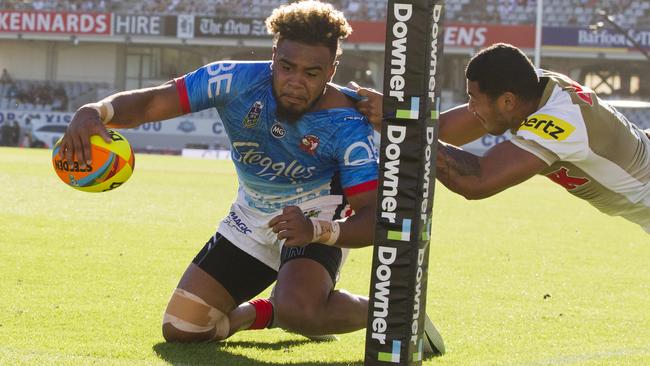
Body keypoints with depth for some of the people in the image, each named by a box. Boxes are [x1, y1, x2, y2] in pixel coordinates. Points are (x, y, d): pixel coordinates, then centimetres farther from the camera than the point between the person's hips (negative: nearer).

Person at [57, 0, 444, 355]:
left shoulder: (346, 126, -27)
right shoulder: (238, 82, -23)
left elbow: (373, 219, -30)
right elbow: (150, 102, -26)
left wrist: (315, 231, -50)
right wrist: (95, 112, -48)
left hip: (316, 224, -4)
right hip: (251, 221, 4)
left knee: (298, 310, -36)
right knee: (180, 329, 2)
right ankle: (263, 313, 33)